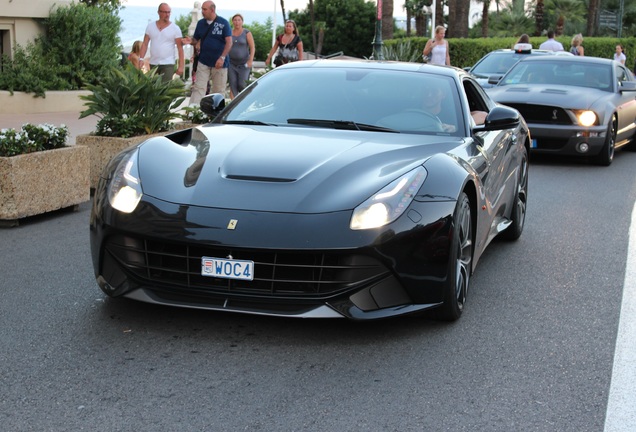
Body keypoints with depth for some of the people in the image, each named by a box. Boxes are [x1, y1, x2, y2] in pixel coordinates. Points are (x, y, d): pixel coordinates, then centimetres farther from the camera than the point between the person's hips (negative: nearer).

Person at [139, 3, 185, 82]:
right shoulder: (150, 26, 6)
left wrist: (181, 66, -11)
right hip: (153, 64, 4)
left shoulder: (175, 28, -3)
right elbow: (145, 44, 7)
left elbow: (180, 48, -4)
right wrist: (141, 59, -5)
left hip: (168, 64, -4)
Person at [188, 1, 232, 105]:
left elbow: (229, 42, -9)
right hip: (203, 62, 3)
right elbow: (195, 39, 15)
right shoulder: (201, 23, 7)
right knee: (198, 88, -5)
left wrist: (222, 57, -19)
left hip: (219, 63, -3)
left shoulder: (223, 23, -5)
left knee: (219, 90, 6)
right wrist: (190, 41, -9)